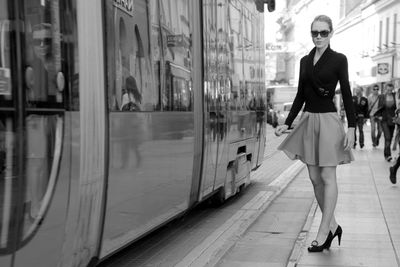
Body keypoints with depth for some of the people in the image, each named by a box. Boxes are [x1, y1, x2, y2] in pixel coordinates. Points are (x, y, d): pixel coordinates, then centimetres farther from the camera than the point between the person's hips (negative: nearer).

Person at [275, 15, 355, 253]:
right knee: (315, 179, 8)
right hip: (308, 120, 6)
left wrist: (351, 127, -11)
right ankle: (333, 226, 21)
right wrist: (287, 123, 10)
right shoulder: (305, 61, 12)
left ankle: (323, 233, 4)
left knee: (328, 178, -2)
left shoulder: (339, 59, -2)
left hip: (329, 121, -6)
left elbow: (347, 95, -4)